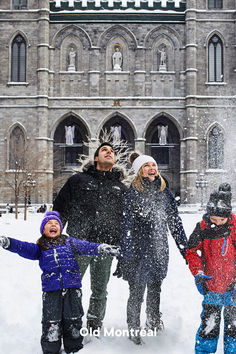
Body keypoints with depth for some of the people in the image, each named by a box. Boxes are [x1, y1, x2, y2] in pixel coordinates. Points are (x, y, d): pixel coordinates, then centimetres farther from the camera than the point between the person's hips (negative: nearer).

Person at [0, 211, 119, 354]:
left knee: (73, 320, 9)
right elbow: (24, 248, -3)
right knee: (51, 323, 2)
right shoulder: (40, 248, 10)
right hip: (51, 290, 0)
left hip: (72, 288, 1)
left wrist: (101, 248, -16)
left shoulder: (69, 241, 12)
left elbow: (86, 246, 3)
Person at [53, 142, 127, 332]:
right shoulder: (78, 180, 9)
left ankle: (94, 325, 28)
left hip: (106, 247, 2)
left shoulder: (121, 188, 15)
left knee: (100, 291, 11)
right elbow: (60, 209, 9)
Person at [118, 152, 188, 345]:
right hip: (138, 249, -4)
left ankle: (154, 321, 41)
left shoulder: (165, 192, 6)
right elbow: (126, 224, -13)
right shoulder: (133, 193, -8)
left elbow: (175, 221, 10)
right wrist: (125, 254, -19)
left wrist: (185, 248, 9)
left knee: (155, 289, 19)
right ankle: (134, 329, 24)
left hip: (159, 250, 4)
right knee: (137, 292, 4)